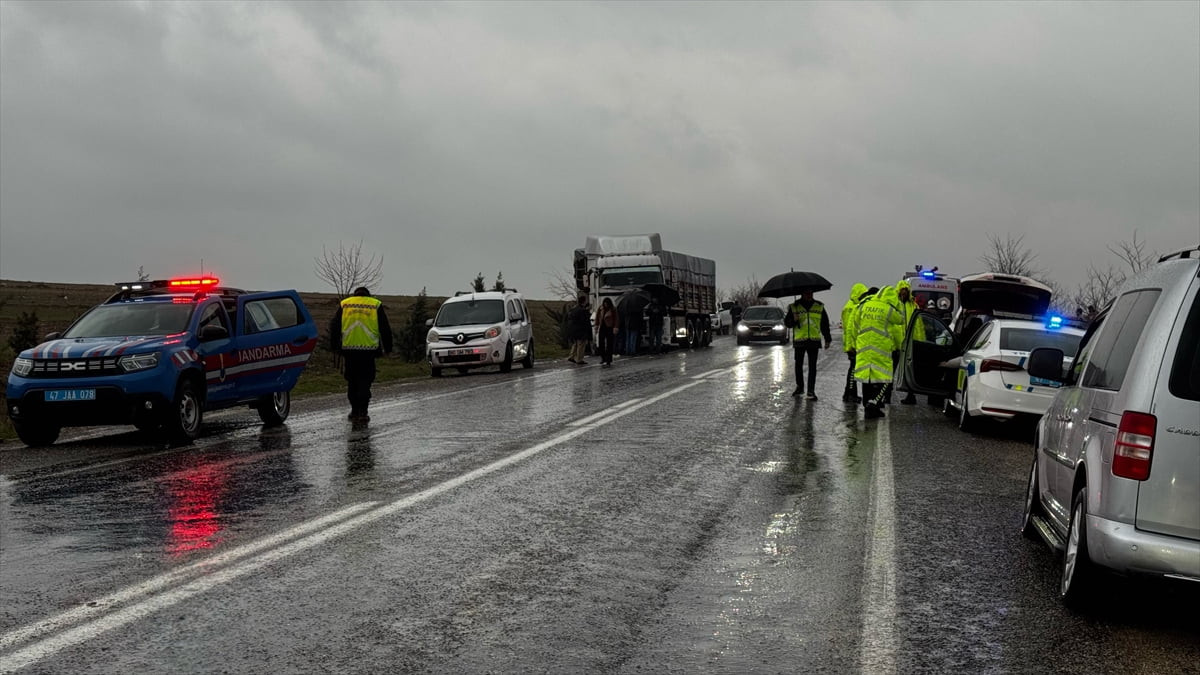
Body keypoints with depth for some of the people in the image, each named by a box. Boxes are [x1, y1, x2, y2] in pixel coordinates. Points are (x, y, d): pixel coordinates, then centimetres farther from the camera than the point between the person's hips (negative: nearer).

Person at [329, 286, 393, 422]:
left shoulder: (344, 304, 13)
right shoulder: (376, 305, 9)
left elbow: (334, 327, 10)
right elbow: (385, 329, 7)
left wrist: (334, 345, 14)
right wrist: (387, 348, 13)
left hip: (349, 348, 1)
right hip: (368, 349, -1)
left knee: (352, 381, 12)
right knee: (365, 381, 4)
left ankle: (355, 411, 14)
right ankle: (362, 412, -2)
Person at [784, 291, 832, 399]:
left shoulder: (819, 307, 10)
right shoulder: (794, 307, 4)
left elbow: (825, 324, 15)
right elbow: (787, 323, 6)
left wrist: (828, 339, 12)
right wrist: (793, 320, -16)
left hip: (814, 341, 0)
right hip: (799, 341, 0)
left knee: (812, 367, -3)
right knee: (798, 365, 9)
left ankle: (811, 392, -1)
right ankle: (799, 387, 27)